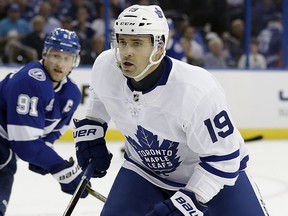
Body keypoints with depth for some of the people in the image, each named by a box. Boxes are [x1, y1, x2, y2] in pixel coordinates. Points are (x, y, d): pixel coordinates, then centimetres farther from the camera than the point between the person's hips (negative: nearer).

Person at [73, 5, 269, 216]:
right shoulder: (105, 67, -20)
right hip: (145, 170, 4)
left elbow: (223, 156, -28)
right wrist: (89, 131, 3)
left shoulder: (197, 91, -35)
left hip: (215, 168, -4)